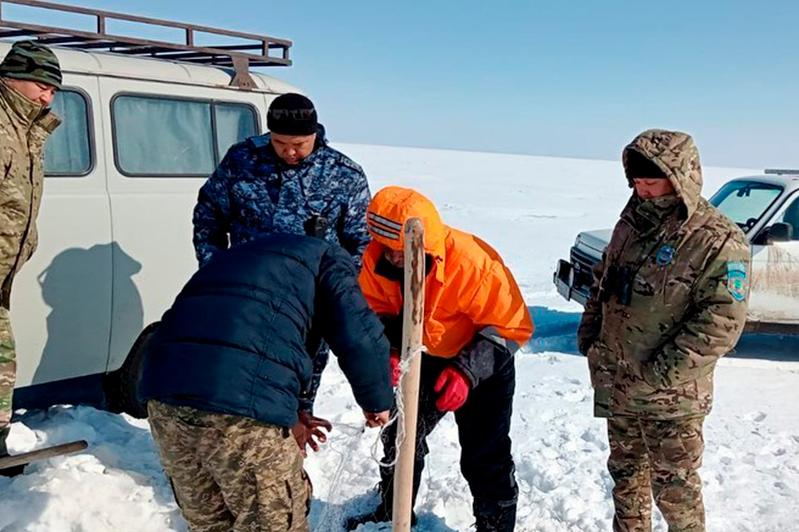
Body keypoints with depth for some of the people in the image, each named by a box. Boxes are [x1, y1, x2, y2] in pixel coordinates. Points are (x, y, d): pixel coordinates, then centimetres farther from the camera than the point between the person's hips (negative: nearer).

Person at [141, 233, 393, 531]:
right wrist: (377, 400, 20)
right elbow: (360, 338, 1)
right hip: (243, 404, -7)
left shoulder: (234, 256, 36)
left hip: (164, 389, 7)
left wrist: (290, 417, 43)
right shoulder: (327, 258, 16)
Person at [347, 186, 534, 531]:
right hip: (425, 358, 5)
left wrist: (468, 371, -37)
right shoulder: (377, 257, -22)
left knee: (484, 457, -6)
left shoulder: (473, 262, -36)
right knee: (401, 437, 17)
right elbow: (378, 312, -5)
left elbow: (511, 328, -27)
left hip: (483, 361, -5)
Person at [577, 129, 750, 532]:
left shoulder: (719, 241, -16)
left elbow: (721, 322, -21)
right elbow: (602, 283, 18)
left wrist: (661, 372, -22)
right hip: (615, 384, 7)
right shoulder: (631, 223, 7)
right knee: (626, 472, 21)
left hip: (671, 394, -6)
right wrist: (588, 337, 8)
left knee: (674, 484, 5)